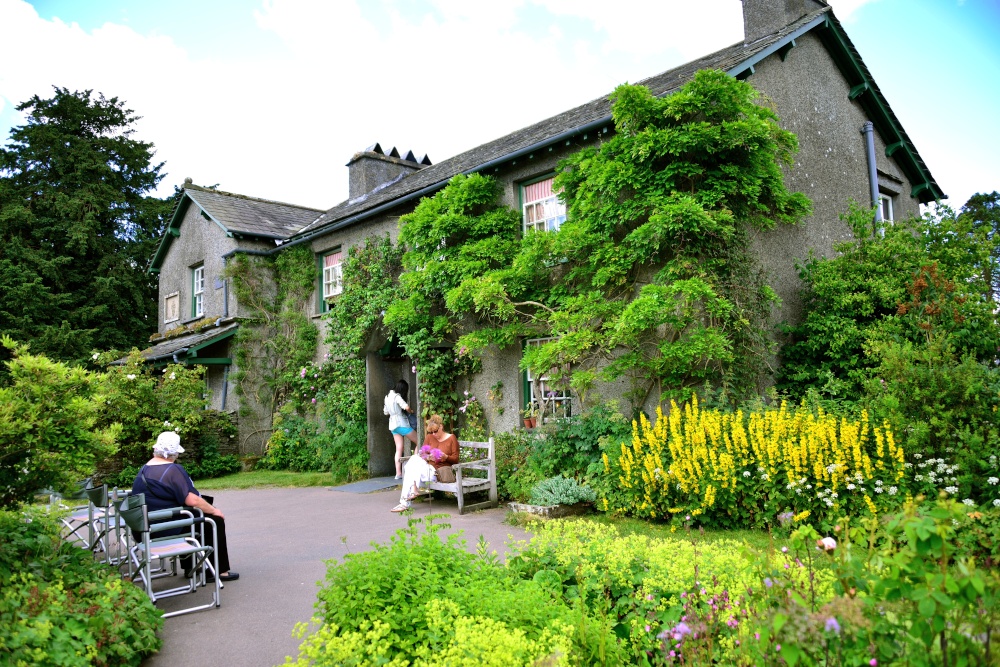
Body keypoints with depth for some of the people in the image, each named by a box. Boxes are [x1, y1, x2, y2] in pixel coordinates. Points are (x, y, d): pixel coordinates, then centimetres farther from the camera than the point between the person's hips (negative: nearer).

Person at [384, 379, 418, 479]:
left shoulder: (388, 396, 12)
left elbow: (386, 412, 20)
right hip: (401, 423, -8)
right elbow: (406, 407, -26)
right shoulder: (397, 396, -13)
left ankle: (398, 473, -2)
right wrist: (411, 411, -6)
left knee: (399, 449, 5)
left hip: (393, 424, 8)